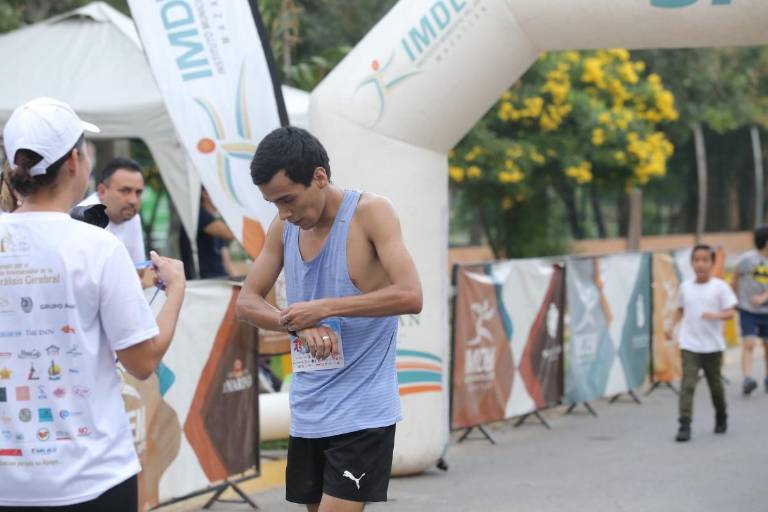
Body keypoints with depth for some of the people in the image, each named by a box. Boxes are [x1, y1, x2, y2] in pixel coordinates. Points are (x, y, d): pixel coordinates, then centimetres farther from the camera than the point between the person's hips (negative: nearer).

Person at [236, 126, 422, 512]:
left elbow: (410, 296, -21)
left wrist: (323, 308, -23)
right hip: (307, 413, 7)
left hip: (361, 414, -7)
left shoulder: (370, 213, -12)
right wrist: (297, 325, -17)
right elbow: (246, 302, 4)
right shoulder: (283, 228, 5)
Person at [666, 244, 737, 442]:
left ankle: (721, 418, 39)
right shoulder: (685, 287, 5)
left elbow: (731, 312, -8)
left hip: (713, 346, -1)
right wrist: (672, 326, 4)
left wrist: (715, 315, -27)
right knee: (688, 384, -12)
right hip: (689, 345, 1)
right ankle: (684, 425, -15)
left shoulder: (720, 287, -5)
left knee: (715, 384, 14)